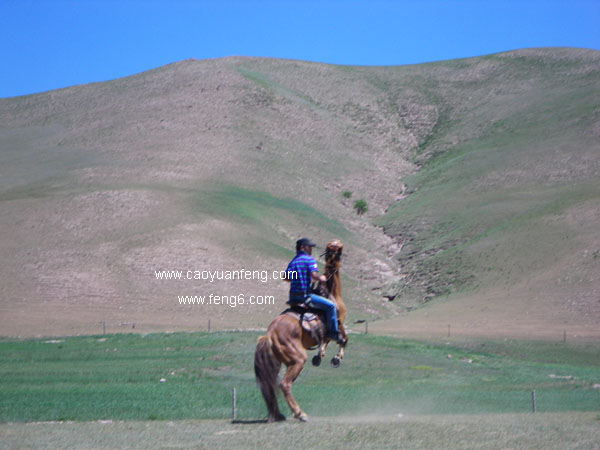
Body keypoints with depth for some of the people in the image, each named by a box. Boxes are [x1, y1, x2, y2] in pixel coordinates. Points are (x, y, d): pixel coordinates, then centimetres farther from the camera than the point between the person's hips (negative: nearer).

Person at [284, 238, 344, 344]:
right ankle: (333, 333, -6)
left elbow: (286, 277, 14)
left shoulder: (293, 261, 14)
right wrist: (321, 279, -1)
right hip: (305, 295, -8)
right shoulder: (310, 259, -7)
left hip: (293, 297, 8)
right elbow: (314, 275, -21)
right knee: (330, 305, -5)